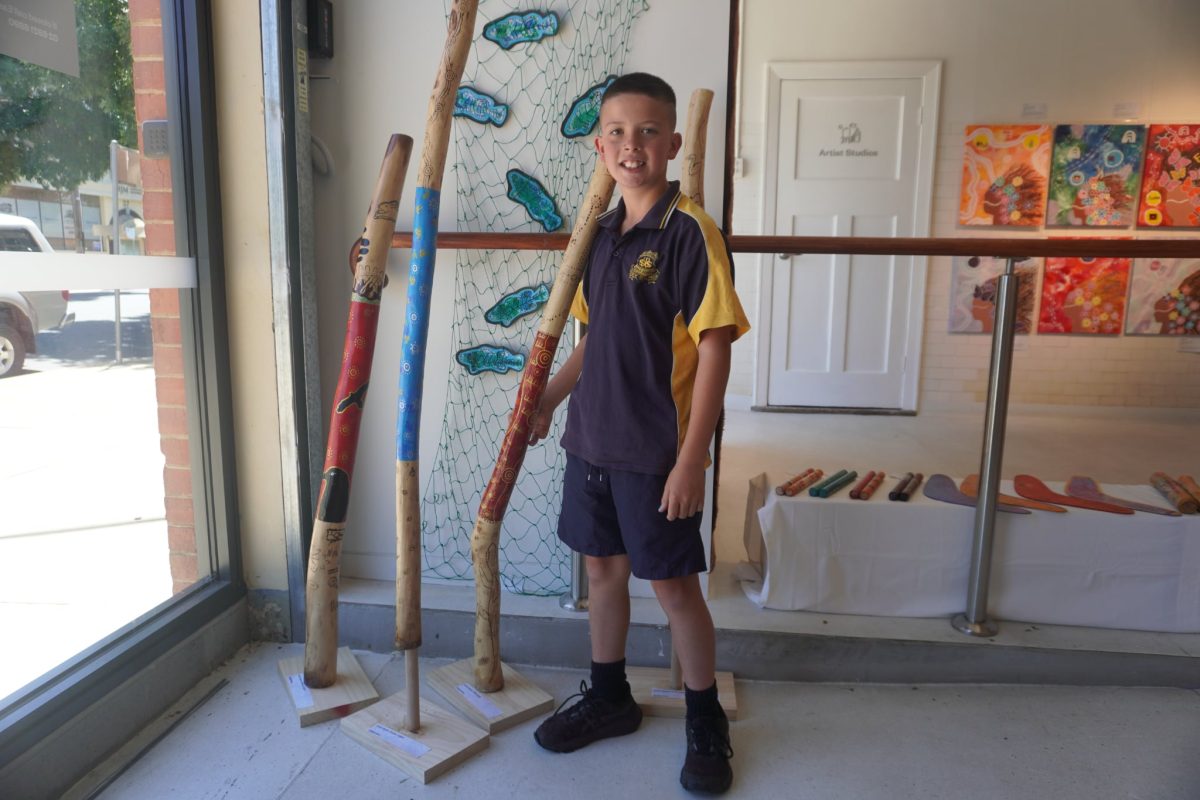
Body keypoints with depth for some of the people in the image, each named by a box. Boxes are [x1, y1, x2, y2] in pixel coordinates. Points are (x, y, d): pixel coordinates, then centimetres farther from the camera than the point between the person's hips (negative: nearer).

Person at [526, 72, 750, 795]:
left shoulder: (690, 231, -14)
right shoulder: (604, 233, 8)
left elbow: (714, 350, -17)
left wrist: (691, 459, -19)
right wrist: (548, 400, 21)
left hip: (656, 450, -7)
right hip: (592, 439, 7)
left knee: (674, 585, 6)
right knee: (603, 567, 18)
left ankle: (707, 723, 28)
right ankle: (609, 696, 40)